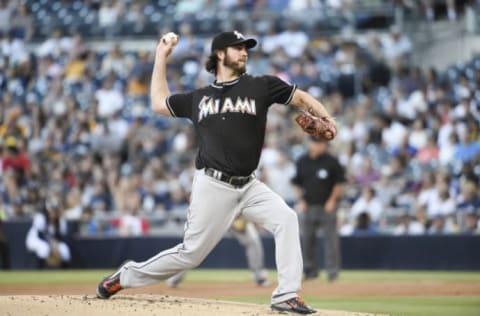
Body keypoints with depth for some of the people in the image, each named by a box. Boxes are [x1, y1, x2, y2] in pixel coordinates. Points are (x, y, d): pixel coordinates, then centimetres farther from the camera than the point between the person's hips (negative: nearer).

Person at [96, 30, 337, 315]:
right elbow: (159, 103, 23)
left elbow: (301, 97, 5)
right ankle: (127, 276, 20)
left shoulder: (260, 87, 7)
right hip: (213, 185, -1)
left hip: (248, 185, 2)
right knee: (191, 253, -1)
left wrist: (326, 119, -11)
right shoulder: (199, 98, 11)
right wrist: (161, 57, 24)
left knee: (286, 219, -21)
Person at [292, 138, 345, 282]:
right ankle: (310, 270, 14)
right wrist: (300, 200, 4)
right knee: (306, 238, 5)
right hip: (307, 206, 3)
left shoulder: (332, 162, -4)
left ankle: (332, 271, -1)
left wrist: (332, 200, -6)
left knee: (330, 238, -5)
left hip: (327, 206, -3)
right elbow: (298, 183, 14)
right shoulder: (302, 162, 6)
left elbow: (339, 183, 1)